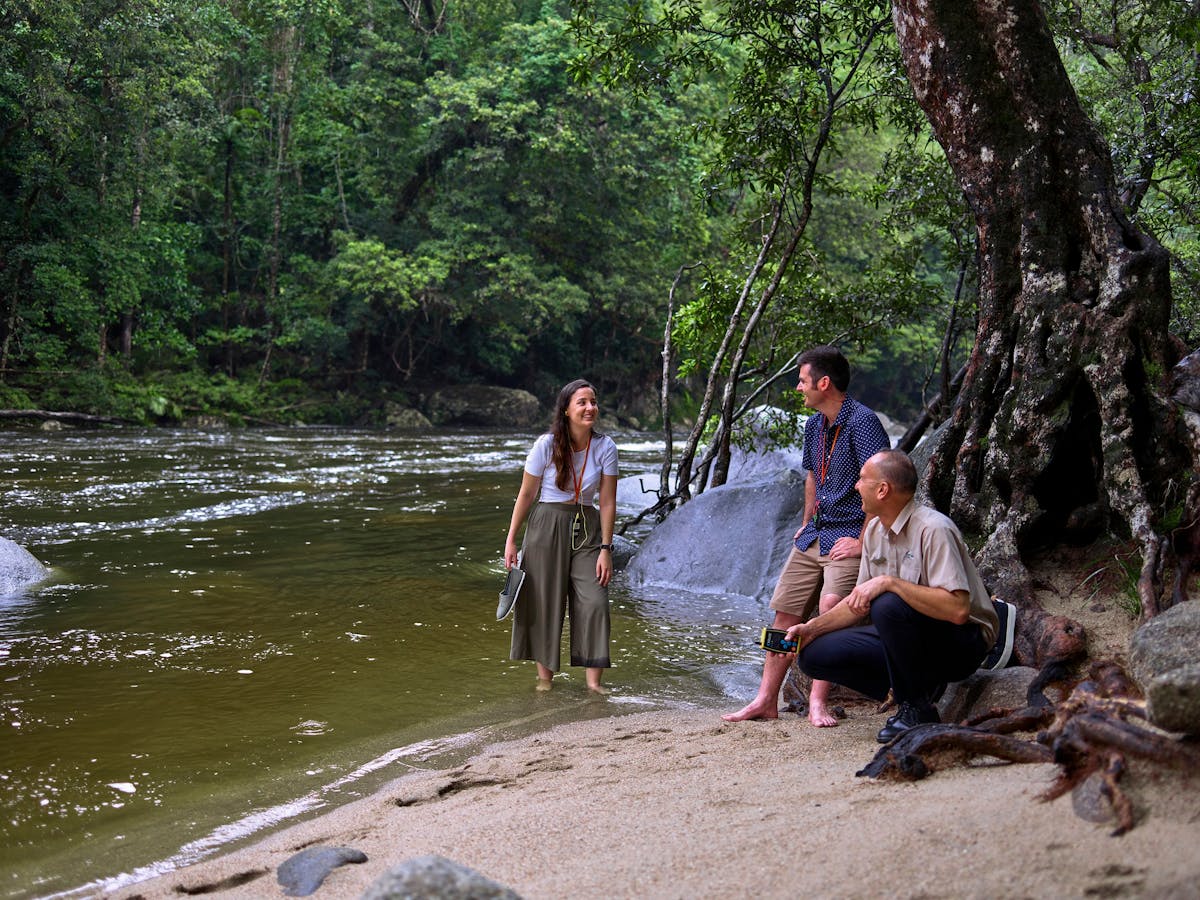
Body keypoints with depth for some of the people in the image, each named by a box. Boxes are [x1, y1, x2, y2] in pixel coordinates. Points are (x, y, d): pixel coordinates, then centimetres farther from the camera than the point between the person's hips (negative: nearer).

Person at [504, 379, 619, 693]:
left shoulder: (605, 447, -6)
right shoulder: (546, 445, -11)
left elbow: (607, 502, -3)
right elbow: (526, 494, -3)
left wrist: (605, 549, -7)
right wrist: (511, 540, -1)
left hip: (586, 528, 2)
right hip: (547, 525, -2)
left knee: (594, 602, -8)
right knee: (545, 602, 3)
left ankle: (593, 681, -2)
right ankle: (544, 676, 18)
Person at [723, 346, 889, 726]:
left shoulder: (862, 421, -16)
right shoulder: (814, 425, 12)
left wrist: (864, 542, -21)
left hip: (848, 537, -8)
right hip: (814, 536, 8)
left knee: (832, 611, -23)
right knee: (785, 613, 6)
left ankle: (818, 702, -15)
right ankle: (766, 700, 13)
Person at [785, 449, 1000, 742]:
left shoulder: (932, 529, -22)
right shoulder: (875, 530, 4)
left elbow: (957, 609, -34)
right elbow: (859, 602, 14)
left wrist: (888, 582, -35)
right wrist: (812, 628, 1)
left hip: (963, 644, -8)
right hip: (909, 635, 8)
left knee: (889, 605, -36)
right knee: (814, 653, -6)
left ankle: (917, 708, -15)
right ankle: (920, 684, 3)